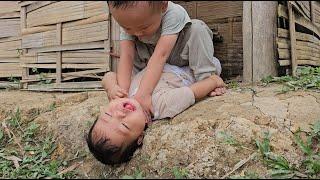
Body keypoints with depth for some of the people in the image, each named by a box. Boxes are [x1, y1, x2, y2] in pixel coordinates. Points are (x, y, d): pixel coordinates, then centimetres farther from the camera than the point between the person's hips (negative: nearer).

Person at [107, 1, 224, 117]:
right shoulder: (127, 22, -24)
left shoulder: (174, 14, -37)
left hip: (182, 57, -3)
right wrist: (122, 89, -50)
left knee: (197, 28, -29)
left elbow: (160, 55, -46)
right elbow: (126, 57, -34)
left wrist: (143, 93, -54)